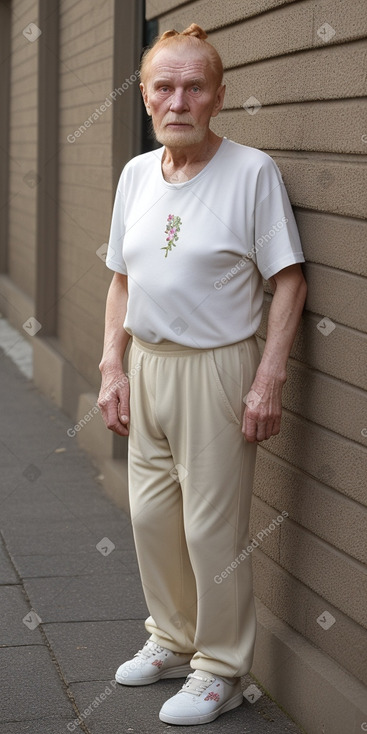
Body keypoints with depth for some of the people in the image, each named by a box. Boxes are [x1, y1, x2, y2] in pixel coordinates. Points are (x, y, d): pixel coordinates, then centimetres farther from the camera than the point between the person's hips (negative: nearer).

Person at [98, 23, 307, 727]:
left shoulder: (252, 172, -12)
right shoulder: (135, 174, 7)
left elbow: (289, 281, -11)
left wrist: (269, 380, -16)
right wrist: (112, 369, 8)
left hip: (216, 369, -6)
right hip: (147, 364, 6)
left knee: (213, 529, 0)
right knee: (151, 516, 15)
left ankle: (221, 669, 18)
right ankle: (172, 640, 35)